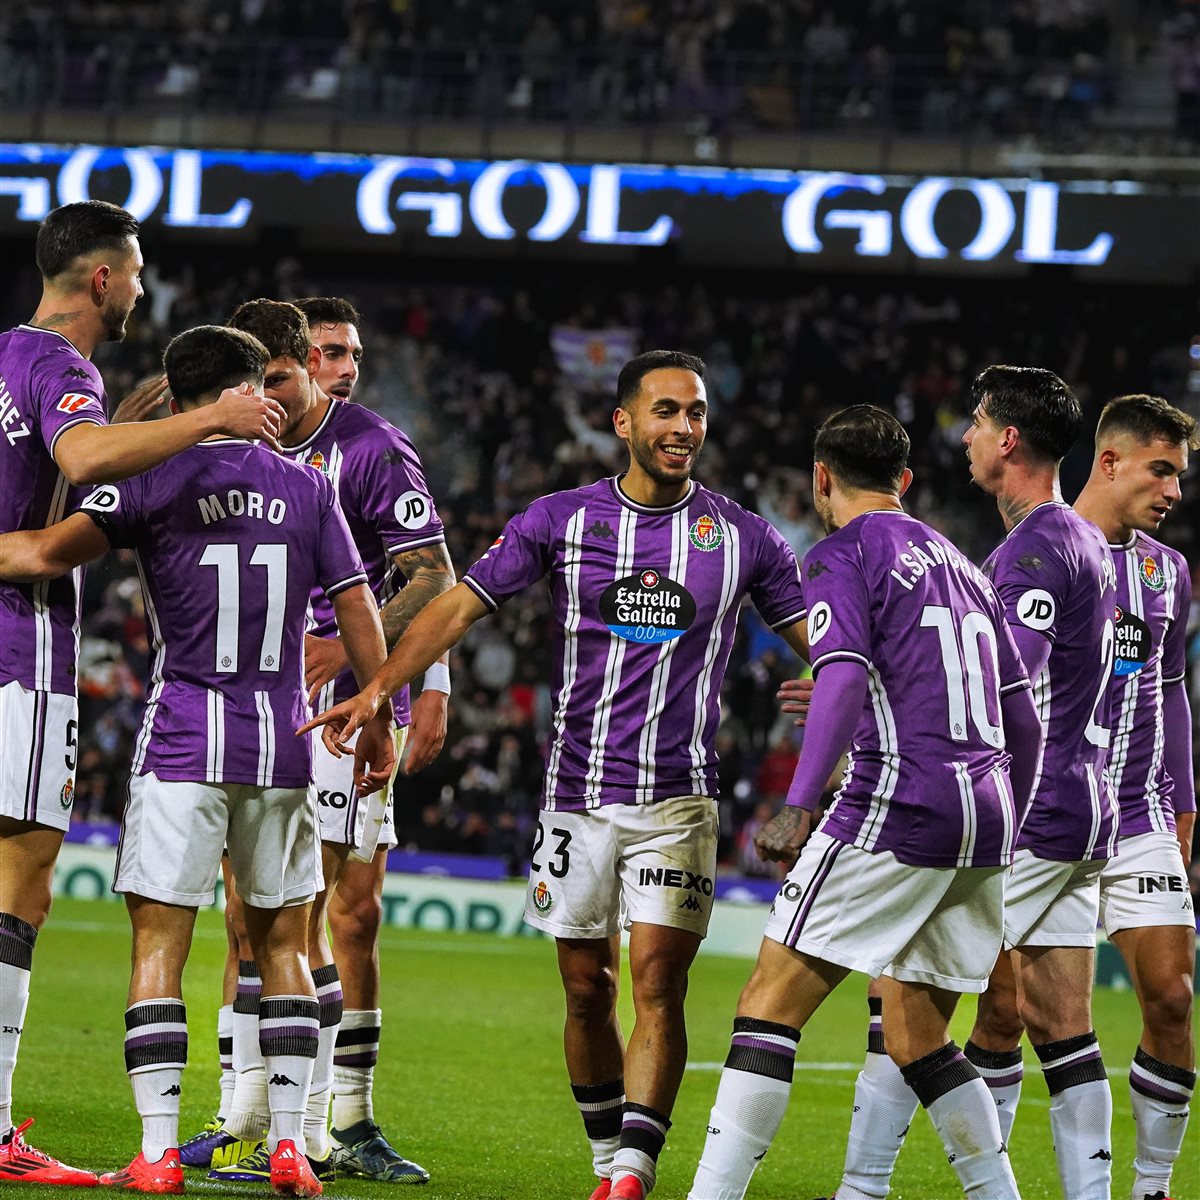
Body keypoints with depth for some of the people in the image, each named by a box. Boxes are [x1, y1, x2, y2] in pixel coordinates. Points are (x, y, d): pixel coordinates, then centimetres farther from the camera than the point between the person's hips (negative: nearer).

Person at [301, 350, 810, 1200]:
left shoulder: (742, 537, 2)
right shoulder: (561, 520, 2)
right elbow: (459, 608, 0)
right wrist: (379, 688, -12)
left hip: (678, 801, -1)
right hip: (578, 796, 1)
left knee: (658, 983, -12)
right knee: (587, 991, 6)